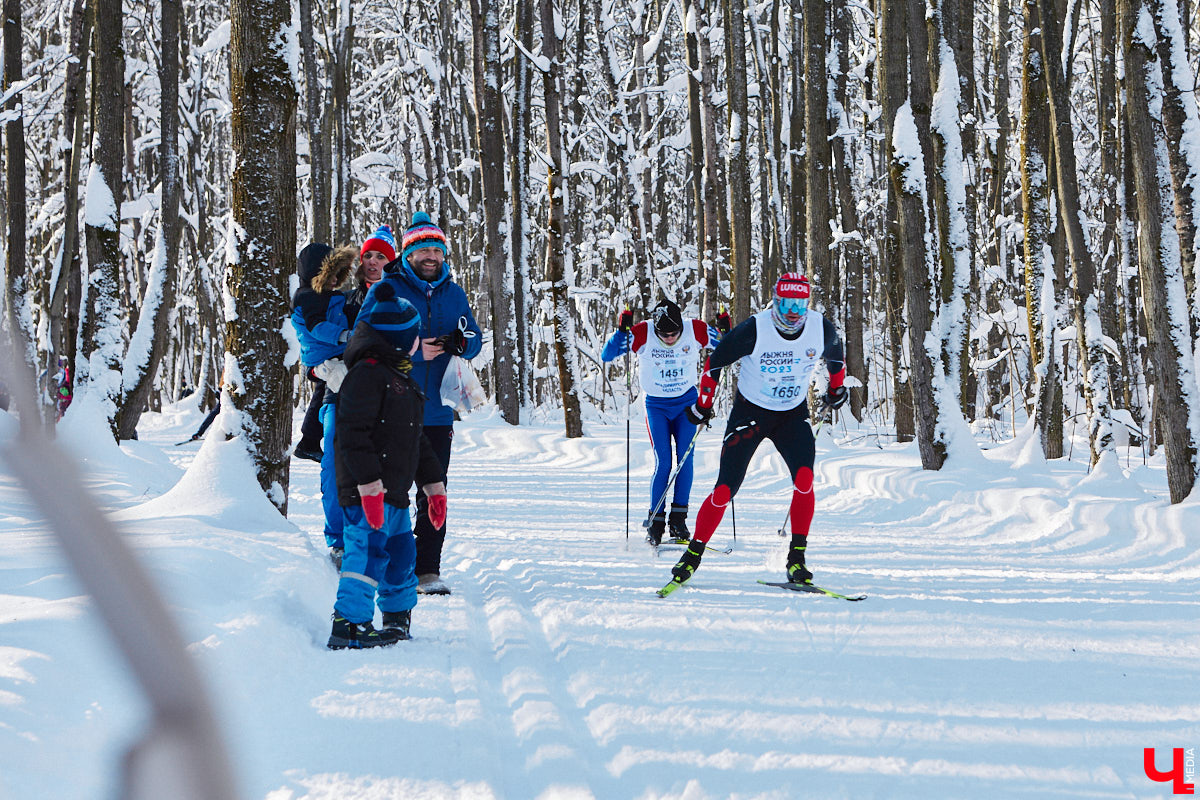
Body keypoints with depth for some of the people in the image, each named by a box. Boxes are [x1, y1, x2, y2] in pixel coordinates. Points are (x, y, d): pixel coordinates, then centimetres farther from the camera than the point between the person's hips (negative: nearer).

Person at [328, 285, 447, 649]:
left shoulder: (402, 377, 21)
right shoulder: (367, 373, -12)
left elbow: (415, 438, 29)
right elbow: (352, 433, -20)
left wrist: (432, 483, 27)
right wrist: (369, 482, -25)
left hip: (393, 492, 10)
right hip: (366, 492, -10)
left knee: (401, 552, 16)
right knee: (369, 550, -14)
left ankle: (399, 620, 28)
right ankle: (349, 624, -13)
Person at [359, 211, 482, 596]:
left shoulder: (454, 294, 12)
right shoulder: (385, 290, -2)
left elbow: (474, 342, 11)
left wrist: (462, 341, -13)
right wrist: (413, 352, -18)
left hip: (436, 413, 3)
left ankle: (428, 570, 6)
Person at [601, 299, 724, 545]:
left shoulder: (695, 330, -15)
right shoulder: (643, 334, -18)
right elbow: (606, 356, -19)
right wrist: (621, 332, -33)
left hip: (686, 403, 1)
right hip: (656, 405, -1)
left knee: (685, 459, -9)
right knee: (663, 463, -10)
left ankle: (678, 519, 0)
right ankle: (656, 520, 0)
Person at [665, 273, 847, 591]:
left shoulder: (821, 329, -14)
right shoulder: (755, 330, -23)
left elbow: (836, 354, 11)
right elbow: (715, 361, -9)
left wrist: (837, 388, 25)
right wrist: (703, 404, -1)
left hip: (793, 414, 2)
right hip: (750, 412, -2)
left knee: (804, 478, -23)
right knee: (724, 490, -8)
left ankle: (796, 559, -15)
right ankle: (693, 554, 10)